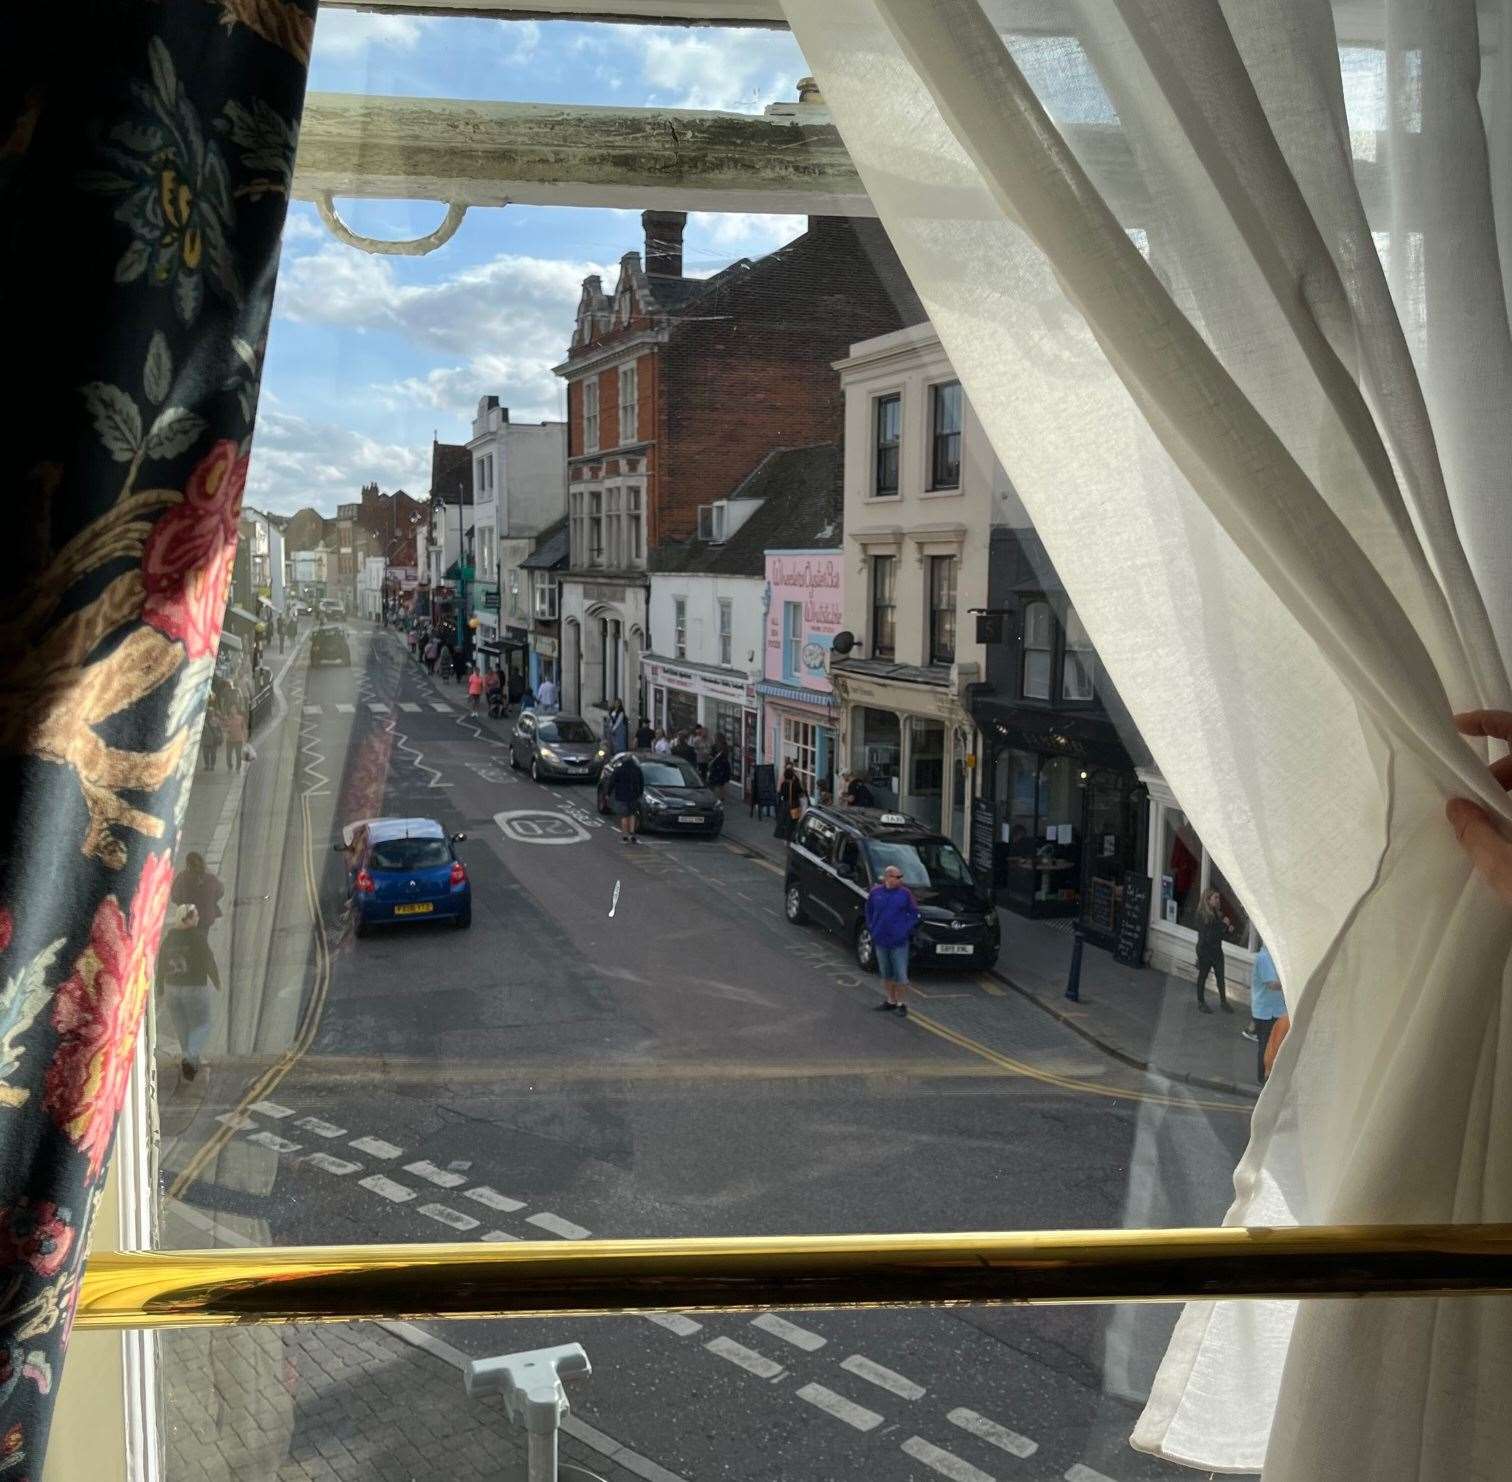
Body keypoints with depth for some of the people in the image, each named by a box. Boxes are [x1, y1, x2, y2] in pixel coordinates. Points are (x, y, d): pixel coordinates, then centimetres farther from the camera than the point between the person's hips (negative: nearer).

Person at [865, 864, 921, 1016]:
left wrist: (906, 929, -8)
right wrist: (872, 928, 5)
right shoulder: (875, 892, -1)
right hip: (880, 941, 3)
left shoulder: (905, 893, -6)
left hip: (899, 942, -3)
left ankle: (901, 1004, 10)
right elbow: (869, 911, 13)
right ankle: (891, 1001, 28)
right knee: (886, 974, 14)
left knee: (901, 975, -2)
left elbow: (914, 913, 1)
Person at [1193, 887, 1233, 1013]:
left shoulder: (1218, 913, 0)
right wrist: (1223, 924, -22)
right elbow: (1209, 934, -24)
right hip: (1205, 949, -5)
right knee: (1203, 976, 9)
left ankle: (1223, 1001, 19)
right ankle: (1201, 1002, 22)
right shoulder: (1202, 914, -18)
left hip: (1217, 949, 5)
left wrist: (1229, 927, -9)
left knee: (1220, 976, 9)